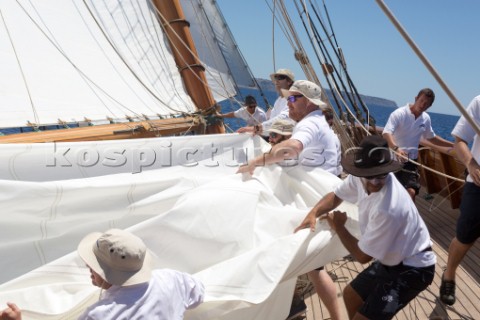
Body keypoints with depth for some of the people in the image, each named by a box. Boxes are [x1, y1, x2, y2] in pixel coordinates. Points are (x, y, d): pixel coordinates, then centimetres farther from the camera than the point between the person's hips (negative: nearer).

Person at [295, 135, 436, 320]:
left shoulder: (387, 209, -38)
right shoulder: (362, 177, -15)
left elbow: (362, 256, -24)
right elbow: (336, 196, 6)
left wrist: (338, 227, -11)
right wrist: (313, 213, -13)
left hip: (412, 269, -8)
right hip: (393, 260, 8)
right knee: (351, 295, 21)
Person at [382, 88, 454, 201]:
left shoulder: (426, 119, 5)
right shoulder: (399, 114, -15)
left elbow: (431, 137, 23)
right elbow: (386, 133, -29)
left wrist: (454, 145, 20)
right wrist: (396, 148, -47)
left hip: (410, 161, 4)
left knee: (411, 192, -12)